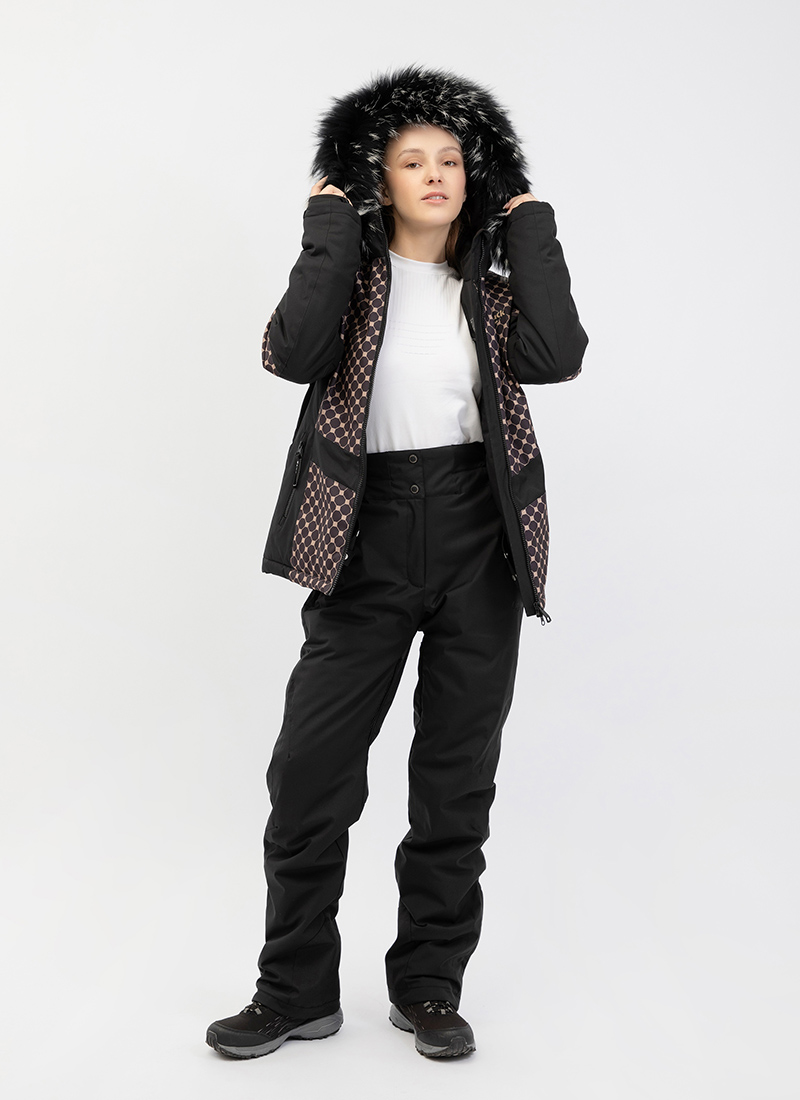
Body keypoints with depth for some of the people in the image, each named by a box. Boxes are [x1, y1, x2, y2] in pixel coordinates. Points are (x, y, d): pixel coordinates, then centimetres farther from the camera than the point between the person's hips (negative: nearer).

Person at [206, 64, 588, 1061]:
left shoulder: (495, 286, 9)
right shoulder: (350, 274, 5)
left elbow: (557, 357, -12)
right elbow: (293, 353, -17)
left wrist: (531, 227, -3)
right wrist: (329, 229, -9)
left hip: (478, 546, 2)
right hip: (367, 542, -1)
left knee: (457, 775, 8)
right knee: (309, 768, 0)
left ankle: (429, 986, 23)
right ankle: (296, 990, 16)